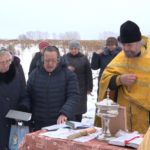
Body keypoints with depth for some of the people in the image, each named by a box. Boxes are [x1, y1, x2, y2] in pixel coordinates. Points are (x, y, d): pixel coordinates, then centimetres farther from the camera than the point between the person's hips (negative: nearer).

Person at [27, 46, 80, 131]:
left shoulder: (69, 75, -4)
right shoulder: (34, 74, 4)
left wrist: (65, 113, -30)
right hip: (39, 126, 2)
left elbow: (74, 97, -13)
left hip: (62, 125, -2)